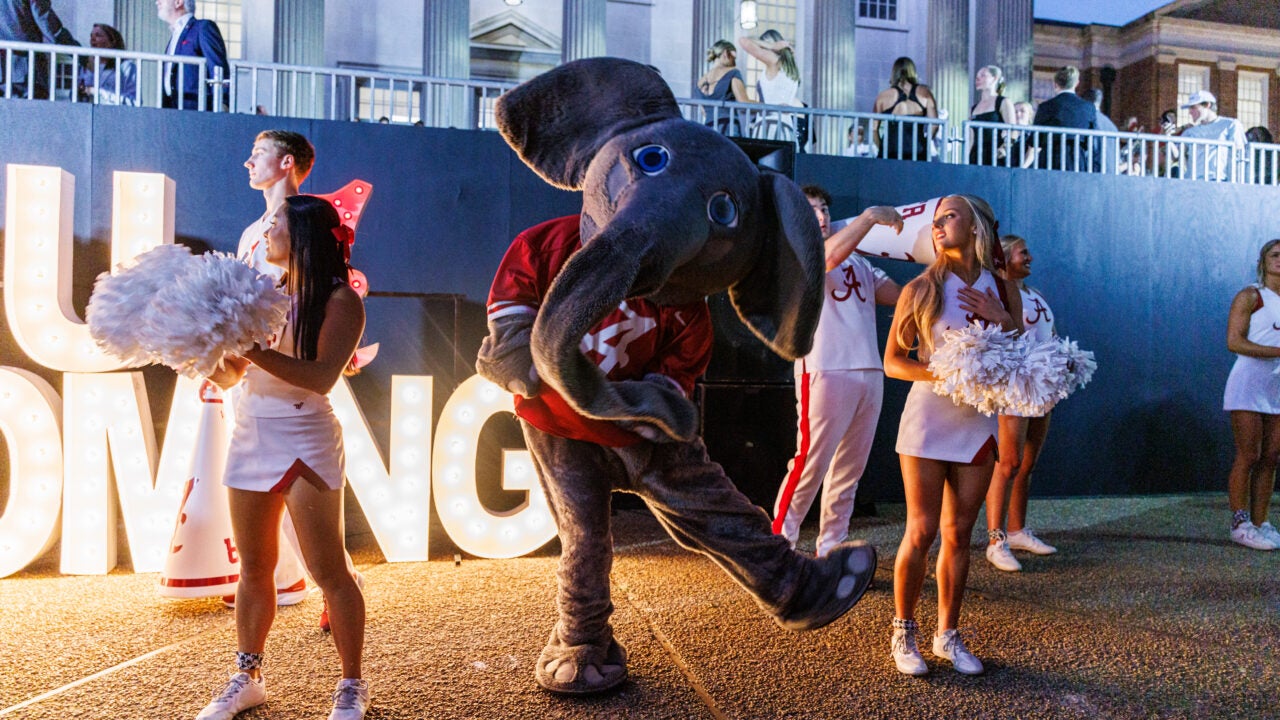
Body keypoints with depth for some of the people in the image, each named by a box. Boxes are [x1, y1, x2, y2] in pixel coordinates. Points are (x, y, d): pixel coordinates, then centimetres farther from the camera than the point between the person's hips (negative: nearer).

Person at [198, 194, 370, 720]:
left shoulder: (341, 300, -7)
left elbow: (321, 377, -20)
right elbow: (229, 376, 13)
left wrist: (250, 346, -25)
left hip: (305, 443, -6)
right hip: (249, 436, 6)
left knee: (328, 572, 0)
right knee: (253, 568, 14)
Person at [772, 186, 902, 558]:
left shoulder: (859, 263, 22)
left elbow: (901, 295, 13)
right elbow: (830, 255, -20)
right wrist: (870, 216, -18)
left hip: (870, 374, 7)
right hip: (825, 371, -7)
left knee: (849, 471, 9)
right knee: (810, 465, -7)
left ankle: (830, 550, 18)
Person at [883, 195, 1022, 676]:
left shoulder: (1004, 291, 6)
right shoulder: (922, 289, -3)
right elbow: (892, 362, -3)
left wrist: (1002, 319, -7)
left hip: (978, 423, 3)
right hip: (927, 419, -3)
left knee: (959, 533, 9)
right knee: (921, 531, -2)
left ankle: (948, 635, 23)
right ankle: (903, 633, 16)